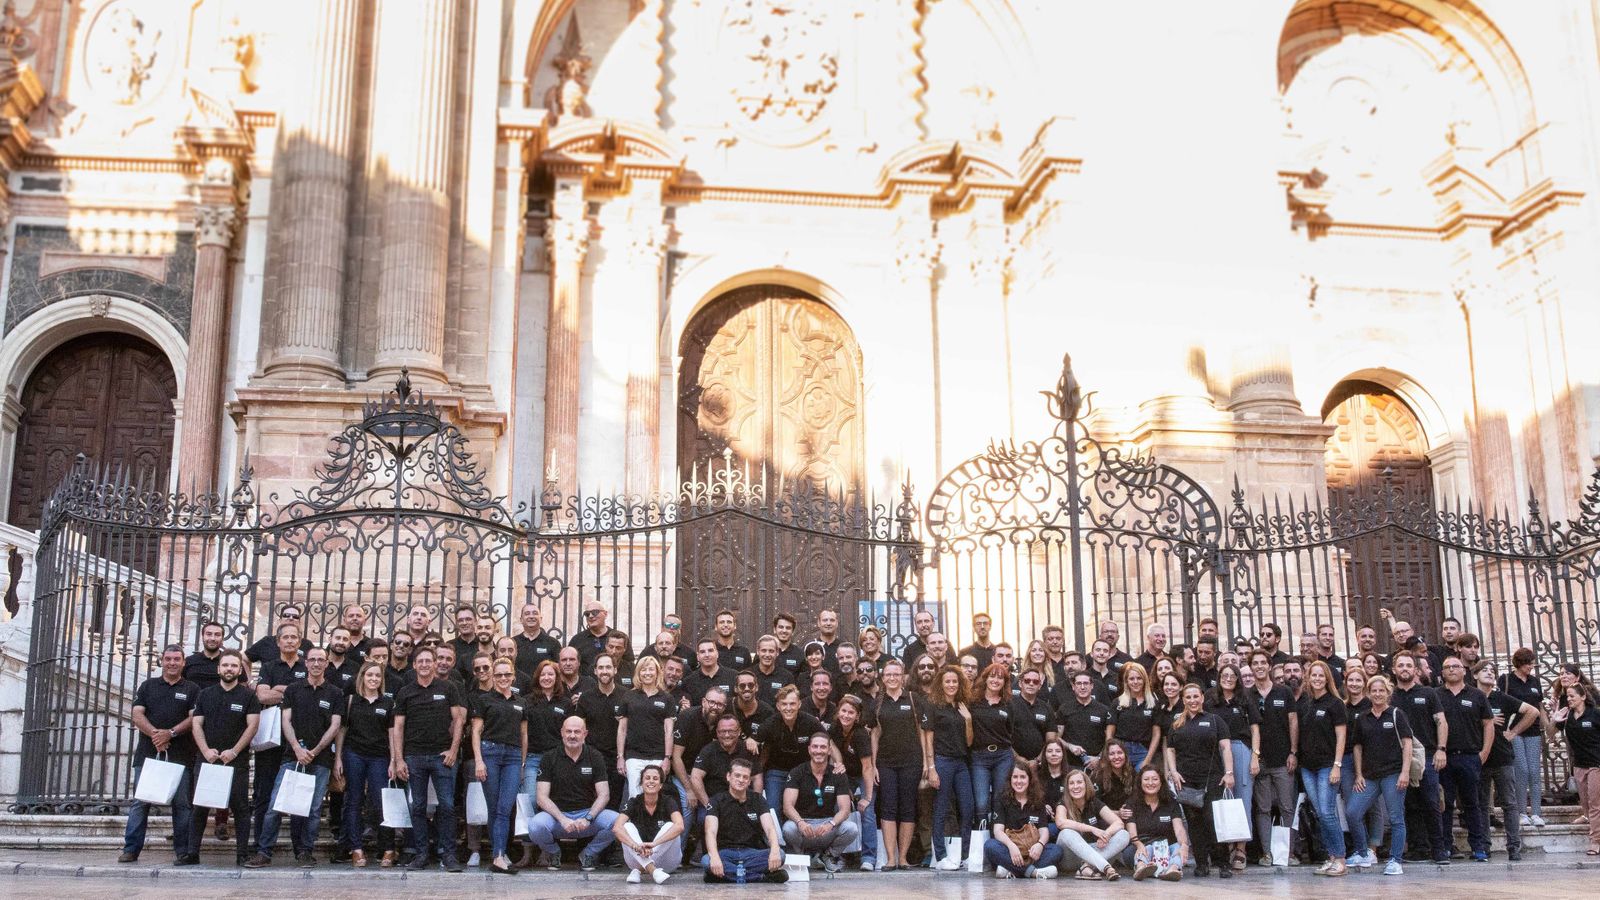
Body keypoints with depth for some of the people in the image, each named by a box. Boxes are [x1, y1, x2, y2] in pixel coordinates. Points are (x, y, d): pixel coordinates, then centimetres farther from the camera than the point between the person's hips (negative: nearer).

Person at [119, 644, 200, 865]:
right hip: (148, 753, 1)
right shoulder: (148, 686, 14)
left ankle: (183, 852, 3)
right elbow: (137, 715, 3)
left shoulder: (192, 689, 10)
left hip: (180, 756, -1)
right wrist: (155, 734, -13)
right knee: (140, 802, 1)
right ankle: (131, 850, 7)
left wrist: (171, 733, -16)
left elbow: (194, 718, 0)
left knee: (182, 803, -1)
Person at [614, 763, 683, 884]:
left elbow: (679, 826, -30)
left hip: (666, 863, -1)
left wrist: (653, 844, -44)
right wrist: (635, 845, -43)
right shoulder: (634, 802, -7)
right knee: (627, 827, -22)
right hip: (638, 859, 1)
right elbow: (616, 827, -24)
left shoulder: (668, 801, -10)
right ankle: (652, 870, -37)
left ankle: (640, 870, -28)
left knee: (670, 826, -25)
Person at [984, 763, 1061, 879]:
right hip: (1008, 849, -2)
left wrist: (1040, 844, -24)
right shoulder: (1002, 801, 6)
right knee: (990, 845, -33)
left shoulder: (1038, 802, 13)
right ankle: (1033, 871, -39)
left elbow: (1044, 830, 1)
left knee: (1057, 850, -26)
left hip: (1031, 851, 2)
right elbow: (998, 830, -7)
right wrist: (1011, 846, -29)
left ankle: (1011, 870, -36)